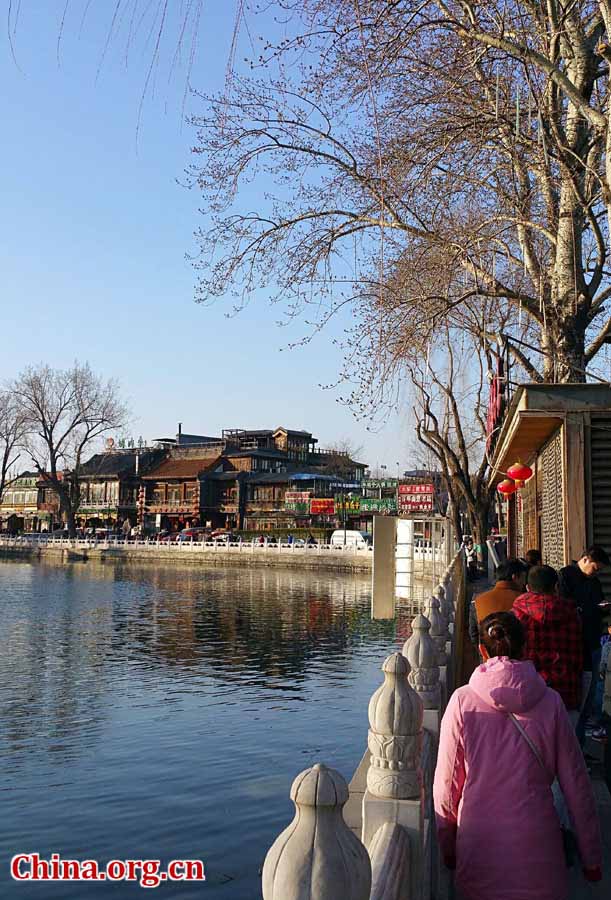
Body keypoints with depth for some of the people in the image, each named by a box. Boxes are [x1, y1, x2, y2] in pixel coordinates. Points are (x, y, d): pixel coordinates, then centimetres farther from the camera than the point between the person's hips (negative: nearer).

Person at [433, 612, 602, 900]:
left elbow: (447, 782, -3)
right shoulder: (550, 702, -6)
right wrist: (591, 857, 11)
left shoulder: (462, 701, -9)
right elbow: (576, 785, 0)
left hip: (479, 844, 0)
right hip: (538, 844, 1)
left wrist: (446, 846, 10)